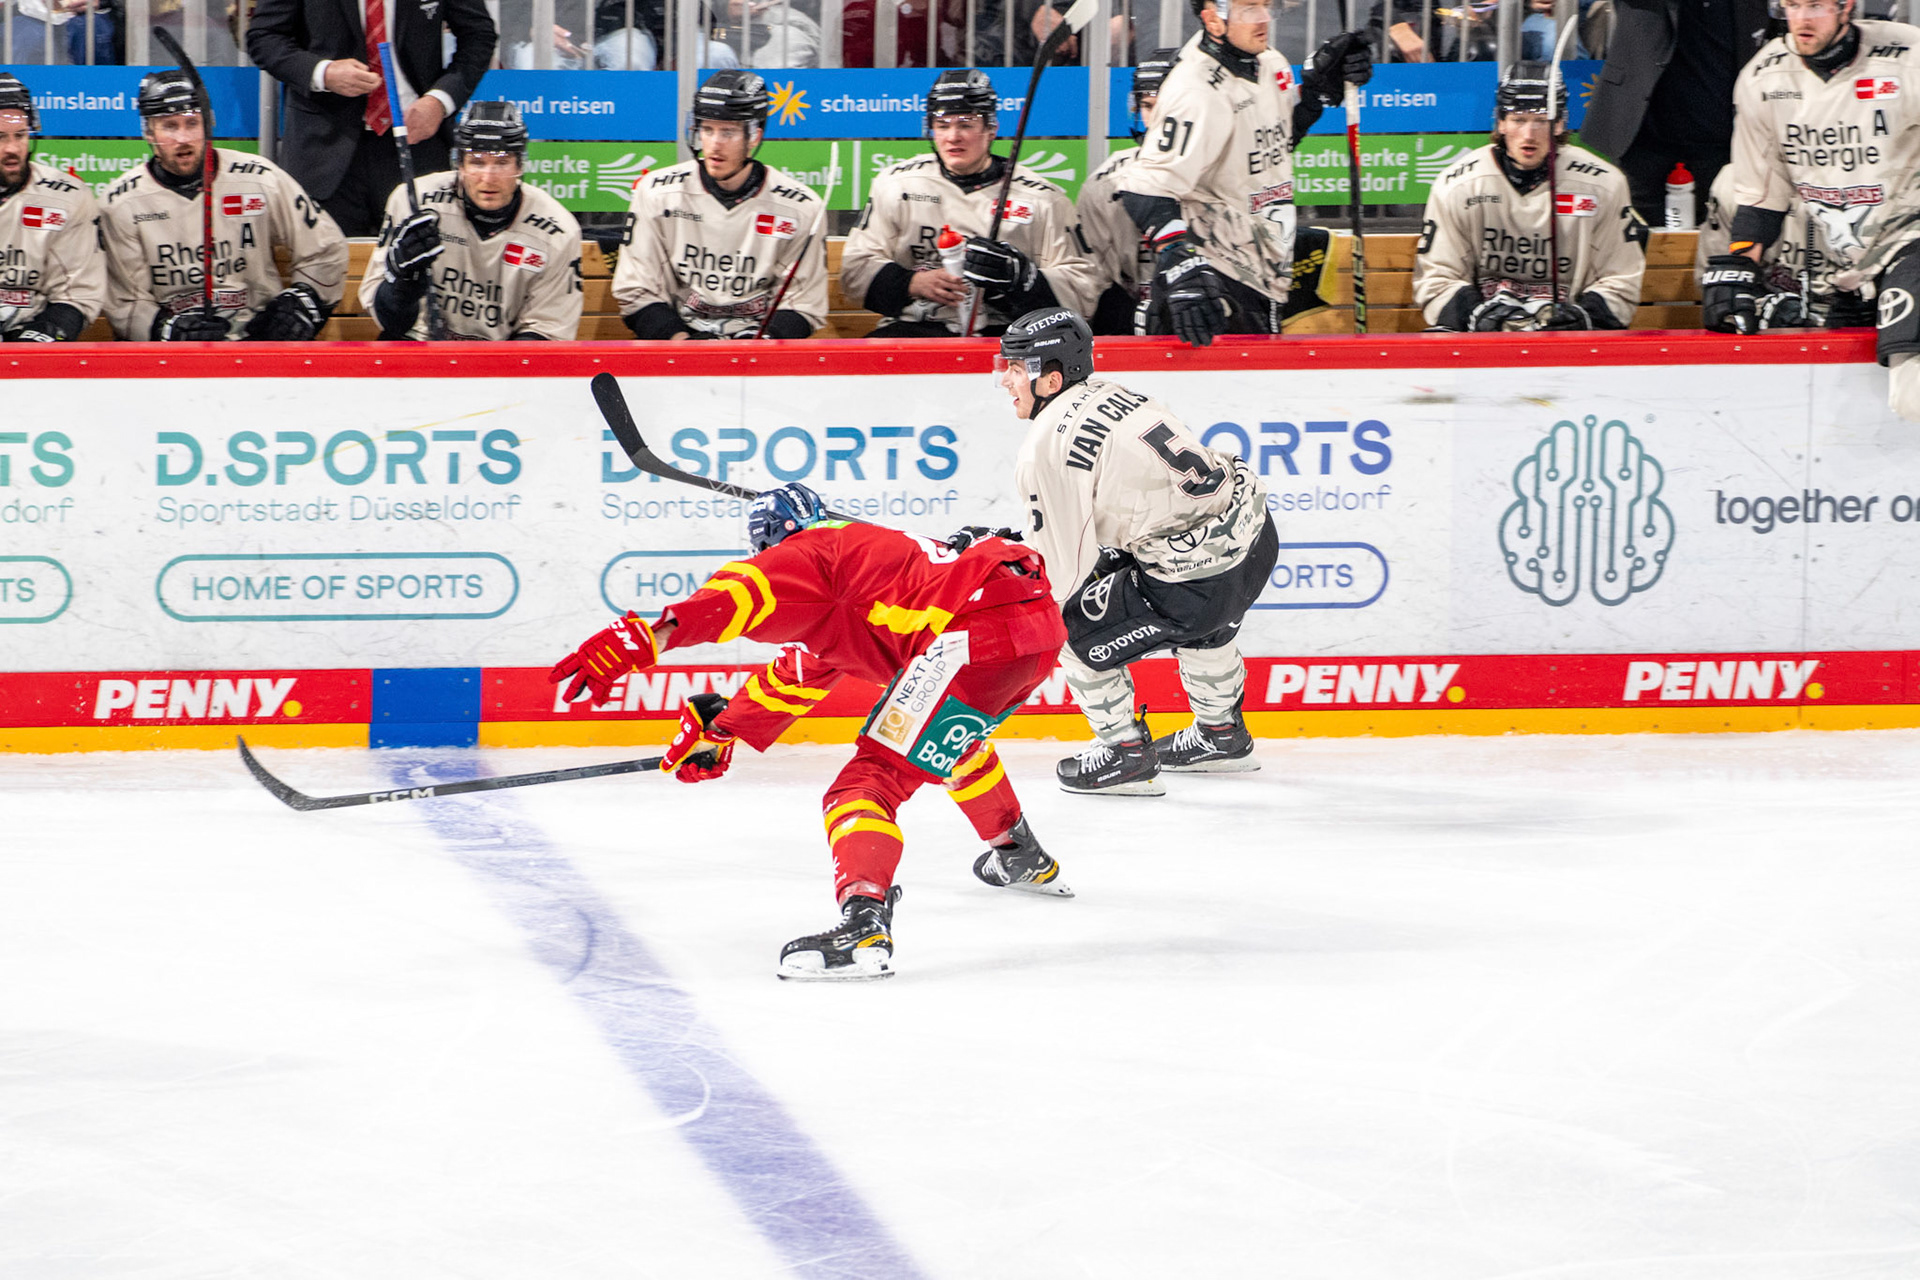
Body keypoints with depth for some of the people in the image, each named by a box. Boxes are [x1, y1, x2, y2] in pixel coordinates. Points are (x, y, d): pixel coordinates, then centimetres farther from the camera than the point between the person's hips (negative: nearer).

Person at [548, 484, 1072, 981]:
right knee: (951, 743, 38)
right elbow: (799, 673, 41)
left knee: (877, 775, -14)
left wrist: (647, 637, -28)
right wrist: (720, 730, 43)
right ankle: (1023, 859, 55)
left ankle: (863, 926, -34)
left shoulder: (813, 551, 4)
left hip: (976, 634, -10)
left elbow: (742, 593, -17)